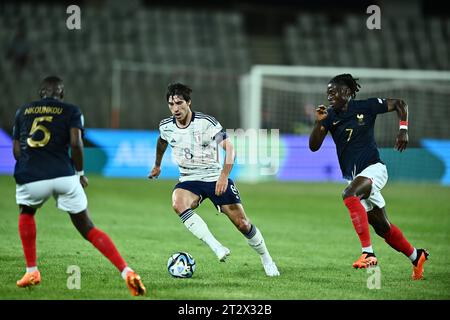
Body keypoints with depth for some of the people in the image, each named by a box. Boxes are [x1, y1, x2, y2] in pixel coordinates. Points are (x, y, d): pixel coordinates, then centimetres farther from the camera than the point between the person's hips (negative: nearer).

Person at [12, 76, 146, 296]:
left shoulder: (23, 111, 18)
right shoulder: (70, 111, 11)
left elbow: (17, 150, 14)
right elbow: (75, 143, -5)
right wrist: (80, 173, 8)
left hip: (31, 178, 1)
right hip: (64, 176, -1)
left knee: (26, 212, 33)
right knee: (88, 229, 9)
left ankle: (31, 271, 25)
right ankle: (126, 272, -5)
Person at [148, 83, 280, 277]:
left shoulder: (206, 122, -18)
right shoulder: (166, 127, -3)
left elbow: (229, 148, -25)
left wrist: (224, 176, -39)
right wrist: (157, 165, 36)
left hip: (215, 178, -3)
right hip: (189, 180, 3)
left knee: (242, 223, -6)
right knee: (178, 204, -33)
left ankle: (267, 261, 19)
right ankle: (217, 248, -36)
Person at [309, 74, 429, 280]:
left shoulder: (366, 107, -4)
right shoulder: (330, 116, 4)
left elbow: (399, 104, 6)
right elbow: (314, 146, -3)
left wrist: (403, 130, -7)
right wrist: (319, 123, -17)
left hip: (373, 168, -5)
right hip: (352, 175, 5)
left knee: (349, 195, -34)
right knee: (383, 228, 9)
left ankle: (368, 252, -38)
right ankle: (416, 257, 31)